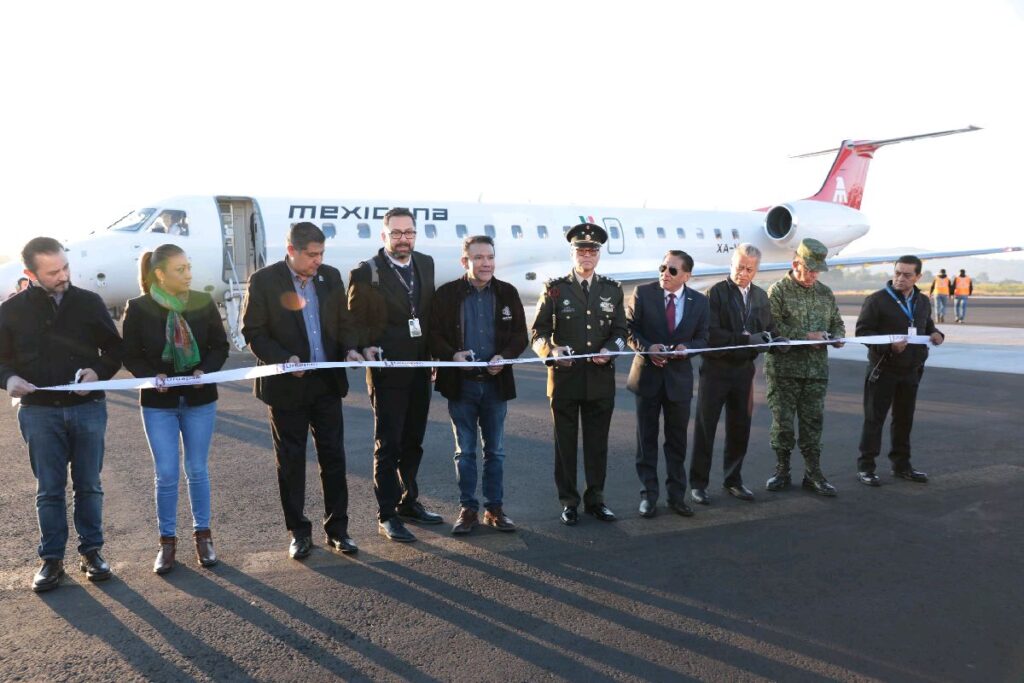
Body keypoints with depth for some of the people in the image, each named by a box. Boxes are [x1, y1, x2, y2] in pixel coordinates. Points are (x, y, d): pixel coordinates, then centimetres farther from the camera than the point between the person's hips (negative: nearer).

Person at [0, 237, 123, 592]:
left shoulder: (89, 302, 1)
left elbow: (114, 348, 8)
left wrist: (98, 371, -11)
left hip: (88, 407, 1)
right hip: (39, 411, 0)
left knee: (89, 485, 9)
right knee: (49, 489, 6)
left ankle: (91, 551, 22)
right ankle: (51, 558, 18)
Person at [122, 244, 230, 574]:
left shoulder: (203, 303, -5)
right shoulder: (138, 308, -8)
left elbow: (220, 346, 2)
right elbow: (131, 356, -1)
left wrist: (205, 370, -15)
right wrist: (152, 376, -19)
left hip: (200, 399, 1)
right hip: (158, 402, -1)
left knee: (197, 471, 10)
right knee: (166, 475, 2)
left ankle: (203, 535, 24)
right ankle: (167, 541, 19)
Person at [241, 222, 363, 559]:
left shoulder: (331, 277, 5)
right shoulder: (264, 280, -8)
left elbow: (344, 321, 12)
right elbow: (253, 332, -8)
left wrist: (350, 348, -7)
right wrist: (284, 359, -20)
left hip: (327, 382, 4)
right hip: (287, 386, -3)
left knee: (334, 457, 8)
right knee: (291, 461, 7)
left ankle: (337, 528, 20)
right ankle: (299, 532, 21)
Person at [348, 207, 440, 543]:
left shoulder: (425, 264, 7)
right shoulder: (365, 273, -10)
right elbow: (354, 323, -4)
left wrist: (434, 354, 9)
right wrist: (366, 349, -21)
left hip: (420, 370, 6)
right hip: (387, 371, -6)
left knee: (412, 442, 17)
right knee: (387, 446, 1)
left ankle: (408, 502, 32)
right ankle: (387, 515, 12)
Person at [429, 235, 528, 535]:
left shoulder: (508, 293, 3)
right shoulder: (446, 294, -2)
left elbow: (520, 334, 4)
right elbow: (434, 335, -3)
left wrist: (504, 356, -14)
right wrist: (452, 355, -20)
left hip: (496, 382, 2)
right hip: (460, 383, -1)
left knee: (495, 450, 10)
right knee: (465, 451, 8)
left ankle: (494, 508, 21)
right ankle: (467, 508, 19)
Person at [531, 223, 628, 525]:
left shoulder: (612, 289, 9)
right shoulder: (555, 288, 2)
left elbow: (620, 331, 9)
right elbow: (538, 333, -1)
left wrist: (610, 350, -12)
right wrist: (551, 350, -21)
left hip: (601, 379, 2)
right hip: (564, 379, -2)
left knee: (597, 443, 11)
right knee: (565, 443, 7)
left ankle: (595, 499, 25)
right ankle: (569, 502, 19)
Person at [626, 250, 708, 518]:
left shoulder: (699, 301, 1)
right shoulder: (643, 293, -5)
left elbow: (702, 338, 5)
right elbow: (629, 328, -3)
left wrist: (686, 347, -16)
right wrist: (646, 347, -20)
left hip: (679, 377, 2)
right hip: (648, 374, -1)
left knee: (677, 441, 10)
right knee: (647, 439, 7)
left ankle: (676, 496, 23)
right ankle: (648, 495, 18)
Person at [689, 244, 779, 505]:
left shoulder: (760, 296, 10)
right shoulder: (716, 292, -8)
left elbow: (770, 329, 12)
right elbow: (711, 333, -18)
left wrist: (767, 337, -11)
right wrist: (745, 339, -26)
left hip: (744, 369, 5)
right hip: (716, 368, -5)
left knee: (740, 429, 12)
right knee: (705, 427, 3)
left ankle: (733, 480, 26)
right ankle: (698, 483, 13)